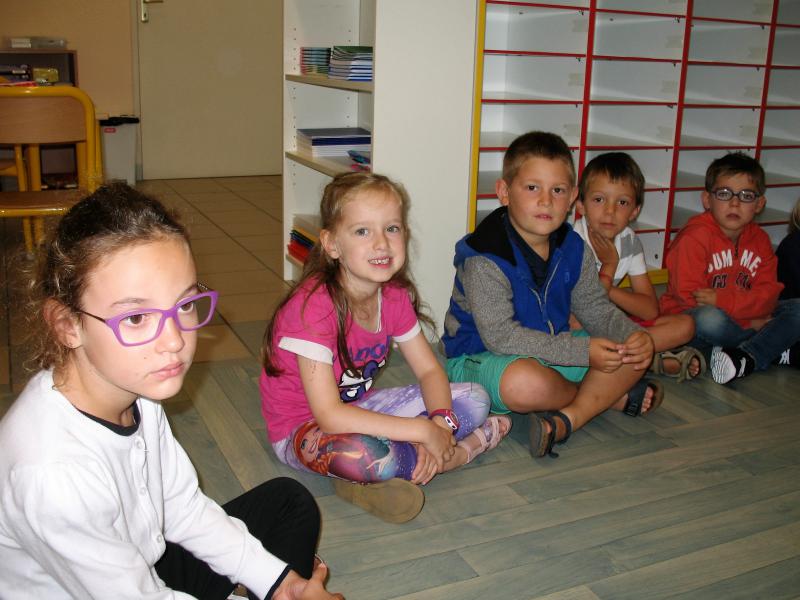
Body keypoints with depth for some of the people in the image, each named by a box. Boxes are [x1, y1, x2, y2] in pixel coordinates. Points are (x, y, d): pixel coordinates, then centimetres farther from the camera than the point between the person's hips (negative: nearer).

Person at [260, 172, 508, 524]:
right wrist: (423, 431, -30)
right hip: (303, 428, -7)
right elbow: (329, 415, -32)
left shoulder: (395, 296, -6)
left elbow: (429, 370, 1)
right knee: (366, 454, -40)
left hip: (360, 409, 7)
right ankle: (462, 450, -12)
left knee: (473, 400, -1)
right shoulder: (315, 305, -29)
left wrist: (441, 423, -20)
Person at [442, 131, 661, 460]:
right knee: (524, 383, -40)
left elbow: (596, 309, 6)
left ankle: (568, 418, -22)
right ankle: (612, 395, -10)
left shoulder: (574, 249, -1)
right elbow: (501, 336, -28)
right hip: (479, 357, -6)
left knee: (633, 352, -5)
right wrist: (583, 351, -29)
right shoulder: (484, 259, -25)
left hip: (555, 349, 7)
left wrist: (634, 335, -17)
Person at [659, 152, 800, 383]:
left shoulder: (759, 239, 5)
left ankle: (747, 358, -27)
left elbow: (768, 293, -5)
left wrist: (722, 300, -26)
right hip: (691, 321, -6)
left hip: (749, 320, 6)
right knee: (709, 319, -40)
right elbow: (688, 295, -20)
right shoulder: (695, 237, -14)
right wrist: (750, 318, -19)